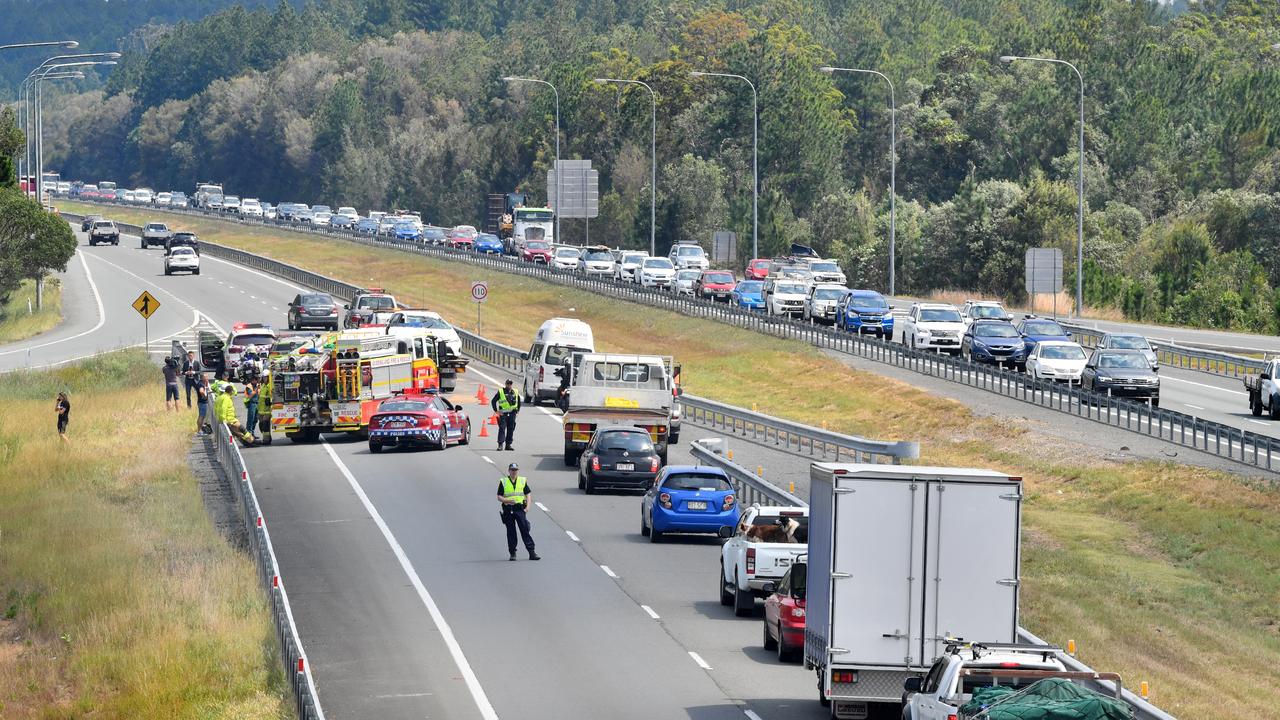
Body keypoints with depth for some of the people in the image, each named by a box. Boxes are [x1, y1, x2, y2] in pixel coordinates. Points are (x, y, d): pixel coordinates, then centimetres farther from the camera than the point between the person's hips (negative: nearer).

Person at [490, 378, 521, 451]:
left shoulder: (515, 392, 11)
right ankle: (500, 444, -12)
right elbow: (493, 401, 2)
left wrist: (517, 410, 17)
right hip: (503, 414, -4)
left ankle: (508, 444, 13)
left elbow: (518, 401, 27)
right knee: (502, 429, -11)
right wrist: (496, 410, -5)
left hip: (512, 414, 4)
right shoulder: (500, 392, 0)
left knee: (511, 429, 5)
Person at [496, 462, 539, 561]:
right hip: (508, 509, 0)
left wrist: (527, 506, -3)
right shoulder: (503, 482, 6)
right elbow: (499, 497, 4)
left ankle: (531, 552, -7)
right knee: (511, 532, 3)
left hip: (520, 508, 0)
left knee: (525, 530, -6)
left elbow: (528, 494, 10)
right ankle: (512, 553, 11)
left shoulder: (523, 481, 10)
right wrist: (507, 500, -16)